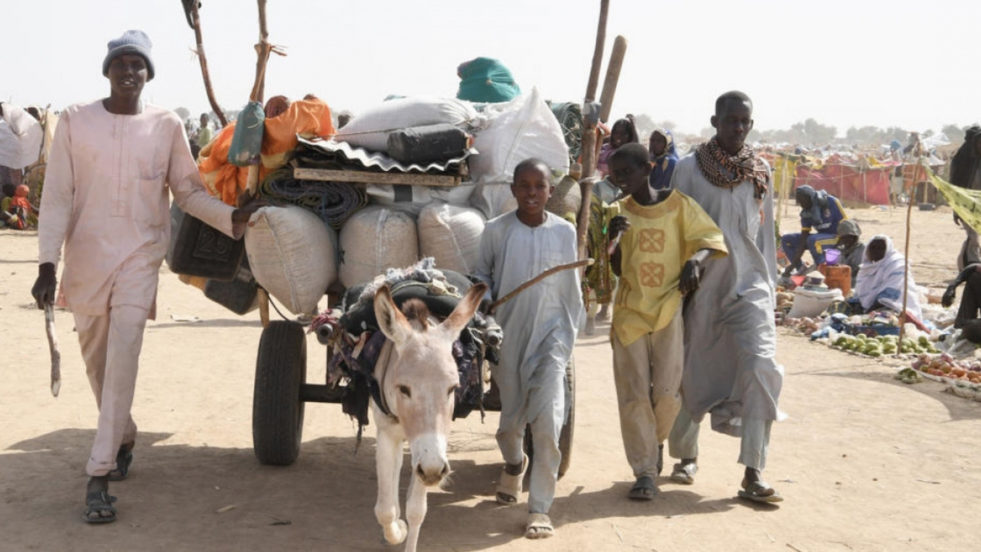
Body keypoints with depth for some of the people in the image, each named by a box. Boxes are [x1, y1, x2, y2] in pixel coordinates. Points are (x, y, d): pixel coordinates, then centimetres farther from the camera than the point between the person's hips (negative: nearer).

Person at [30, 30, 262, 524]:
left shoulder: (166, 126, 1)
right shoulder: (75, 121, 1)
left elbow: (189, 191, 7)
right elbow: (57, 197, -1)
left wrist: (232, 217, -10)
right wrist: (47, 264, -7)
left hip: (140, 255, -2)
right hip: (87, 256, 2)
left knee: (123, 356, -15)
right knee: (96, 359, 12)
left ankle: (99, 475, -13)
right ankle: (122, 440, 38)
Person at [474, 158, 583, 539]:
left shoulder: (564, 232, -2)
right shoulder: (496, 231, -4)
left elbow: (571, 290, 6)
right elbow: (481, 275, 8)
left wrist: (570, 335, 9)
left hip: (551, 333, -1)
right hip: (508, 334, 1)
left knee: (547, 420, -11)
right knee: (511, 416, 13)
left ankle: (540, 508, -3)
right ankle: (513, 463, 47)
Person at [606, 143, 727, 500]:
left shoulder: (678, 205, -1)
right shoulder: (619, 212, 6)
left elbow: (710, 238, -2)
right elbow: (616, 270, 5)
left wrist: (695, 260, -22)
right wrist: (613, 239, -14)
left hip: (669, 308, -2)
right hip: (630, 311, 2)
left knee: (667, 390, -3)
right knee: (634, 393, -2)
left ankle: (656, 441, 27)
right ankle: (645, 471, 5)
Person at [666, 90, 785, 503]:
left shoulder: (760, 171, 7)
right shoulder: (688, 169, -1)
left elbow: (765, 232, 13)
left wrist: (769, 284, 12)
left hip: (749, 286, 1)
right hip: (701, 287, -1)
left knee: (760, 368, -15)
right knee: (691, 374, 8)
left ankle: (754, 473, -12)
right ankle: (687, 455, 30)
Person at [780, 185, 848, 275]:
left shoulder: (832, 202, -16)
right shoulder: (806, 211, -2)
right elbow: (803, 238, -6)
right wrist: (794, 263, -14)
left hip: (836, 238, -7)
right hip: (821, 237, 7)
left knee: (812, 240, -37)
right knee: (786, 240, -3)